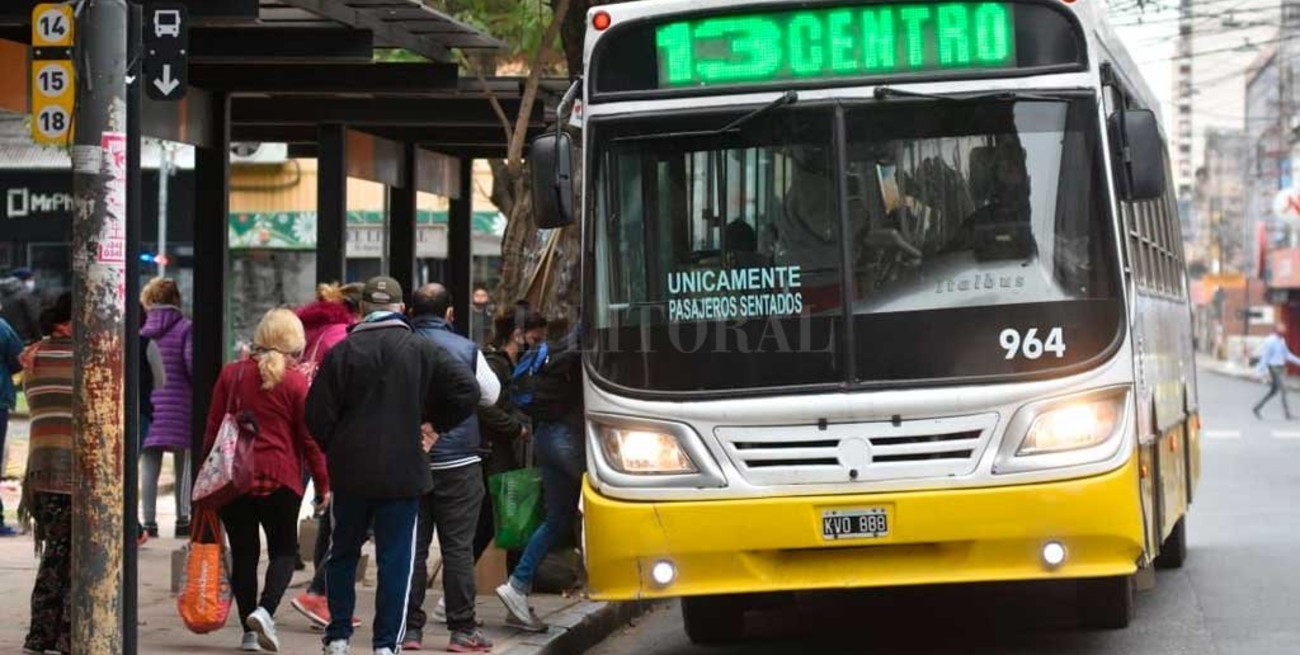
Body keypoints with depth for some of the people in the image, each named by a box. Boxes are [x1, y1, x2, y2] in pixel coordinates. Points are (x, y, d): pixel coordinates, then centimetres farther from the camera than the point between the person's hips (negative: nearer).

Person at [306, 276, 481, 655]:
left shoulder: (341, 353, -2)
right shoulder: (421, 351, -2)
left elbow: (318, 415, -4)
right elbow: (467, 390, -8)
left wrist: (336, 451, 13)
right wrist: (435, 426, 4)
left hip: (350, 471, 1)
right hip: (403, 472, -1)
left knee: (343, 553, 15)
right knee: (396, 559, 3)